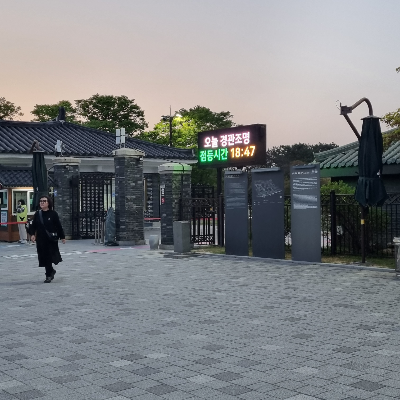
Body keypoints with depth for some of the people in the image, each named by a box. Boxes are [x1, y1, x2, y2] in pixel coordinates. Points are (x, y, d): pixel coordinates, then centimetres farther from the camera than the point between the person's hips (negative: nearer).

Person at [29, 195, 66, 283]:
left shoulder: (53, 214, -6)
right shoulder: (37, 214, 4)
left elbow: (58, 226, -3)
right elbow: (33, 225, 7)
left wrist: (62, 237, -1)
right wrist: (32, 234, -9)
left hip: (51, 239, -4)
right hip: (41, 240, 4)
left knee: (48, 257, -2)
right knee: (43, 257, 9)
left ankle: (49, 275, 11)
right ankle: (51, 271, 32)